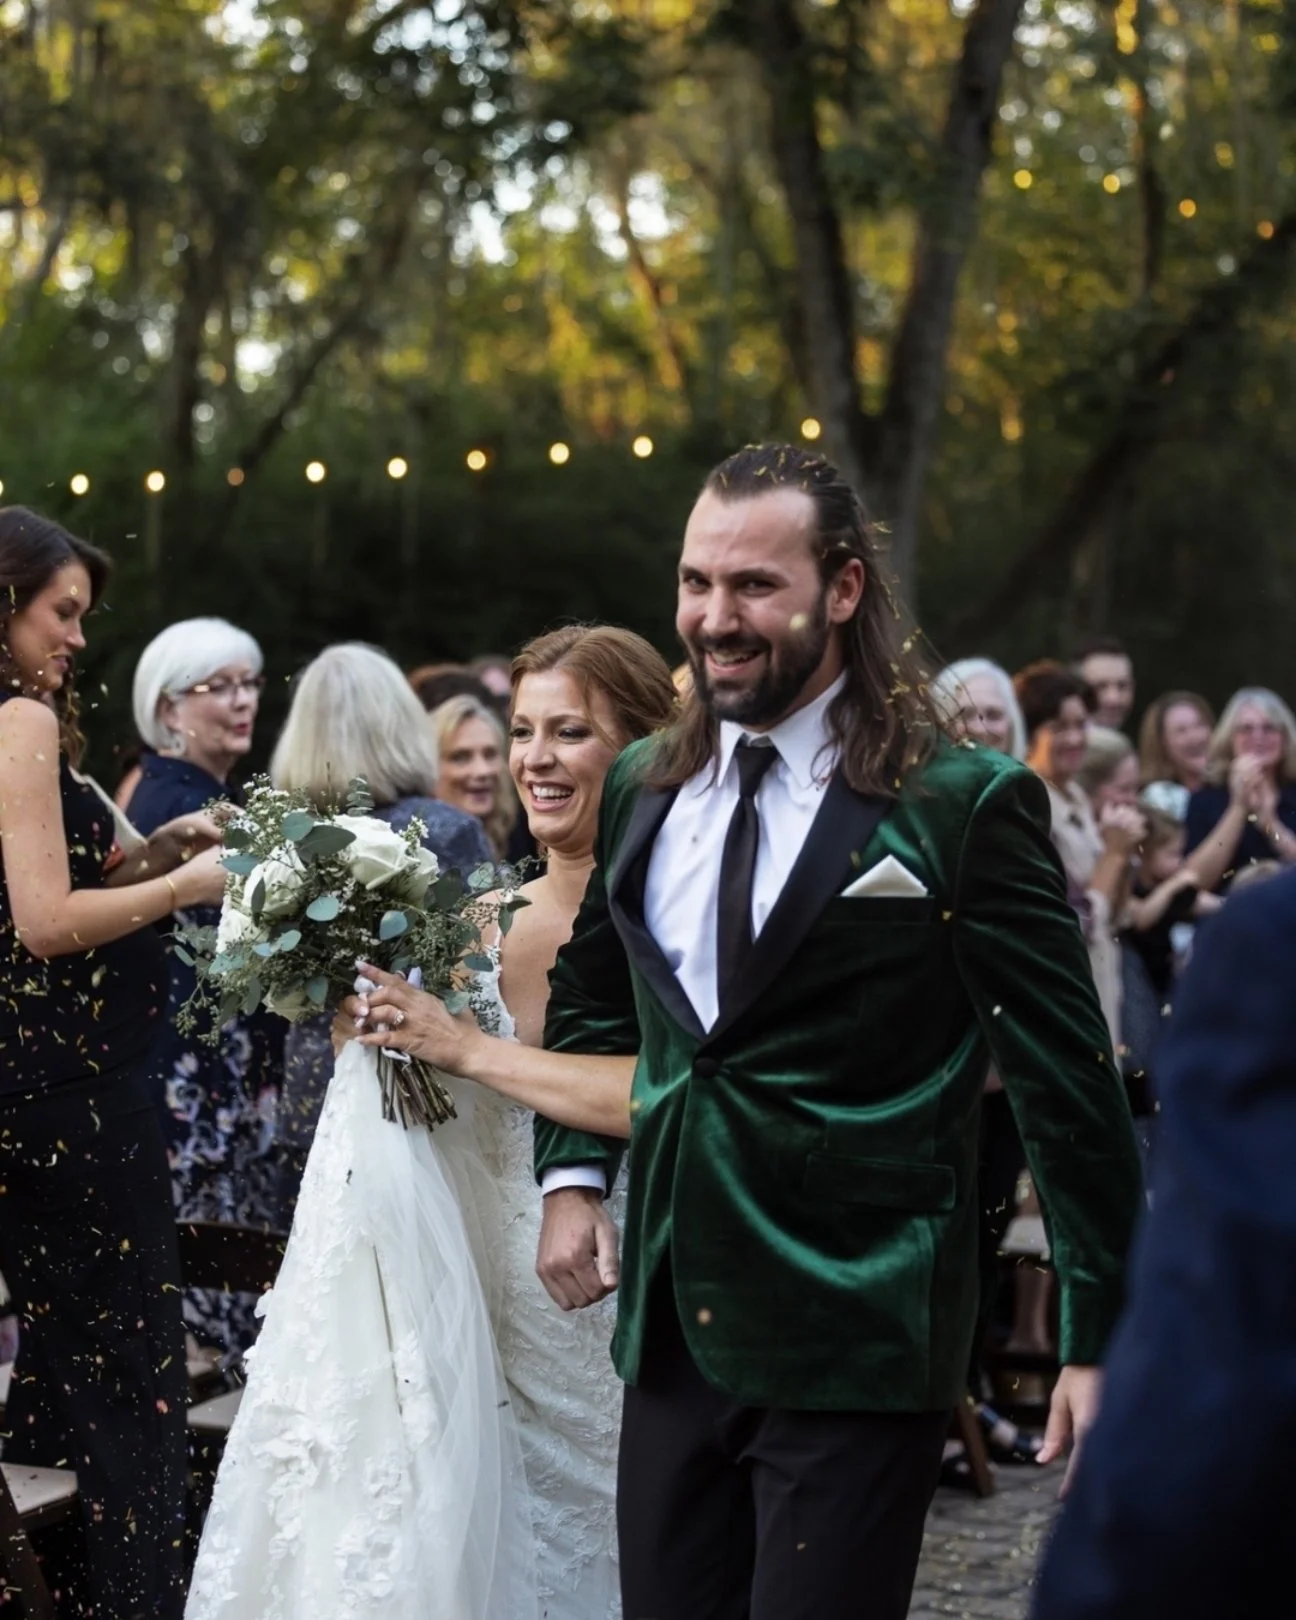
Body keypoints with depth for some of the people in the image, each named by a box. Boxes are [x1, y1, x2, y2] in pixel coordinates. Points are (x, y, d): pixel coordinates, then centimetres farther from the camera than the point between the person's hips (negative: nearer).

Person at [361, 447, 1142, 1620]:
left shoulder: (963, 804, -10)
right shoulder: (643, 786, 8)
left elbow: (1071, 1082, -8)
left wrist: (1102, 1337, -9)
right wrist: (571, 1175, 10)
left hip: (857, 1341, -5)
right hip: (673, 1332, 6)